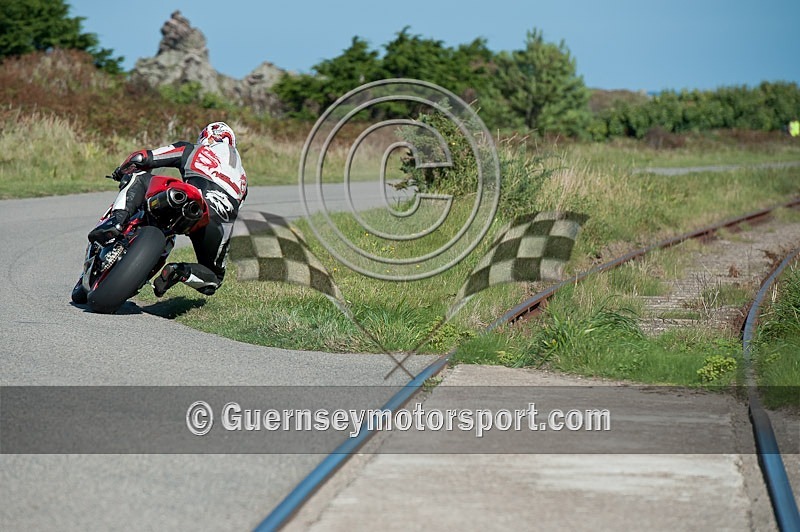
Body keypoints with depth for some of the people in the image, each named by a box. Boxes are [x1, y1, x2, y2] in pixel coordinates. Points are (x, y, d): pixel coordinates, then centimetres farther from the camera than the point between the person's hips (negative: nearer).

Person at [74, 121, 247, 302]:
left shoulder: (190, 150, 25)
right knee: (213, 279, 26)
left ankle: (118, 219, -18)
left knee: (137, 177, 12)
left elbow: (141, 158, 17)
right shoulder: (241, 176, 38)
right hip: (222, 227, 4)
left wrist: (120, 171, 38)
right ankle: (183, 271, -9)